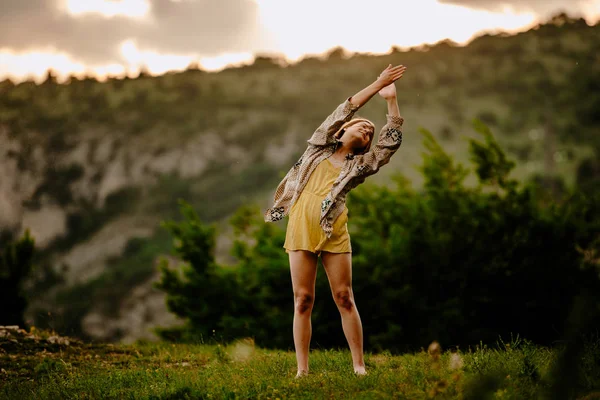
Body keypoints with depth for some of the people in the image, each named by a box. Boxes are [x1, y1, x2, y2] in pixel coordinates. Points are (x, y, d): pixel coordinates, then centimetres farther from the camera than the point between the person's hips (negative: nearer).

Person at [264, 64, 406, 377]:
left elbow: (392, 140, 5)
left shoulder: (360, 164, 13)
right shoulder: (319, 147, 14)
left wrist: (390, 98, 2)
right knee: (303, 300, -1)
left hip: (334, 232, 0)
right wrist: (377, 85, 5)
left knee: (344, 297, -1)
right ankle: (302, 369, 1)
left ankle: (359, 365, 3)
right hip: (301, 228, 0)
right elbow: (344, 110, 6)